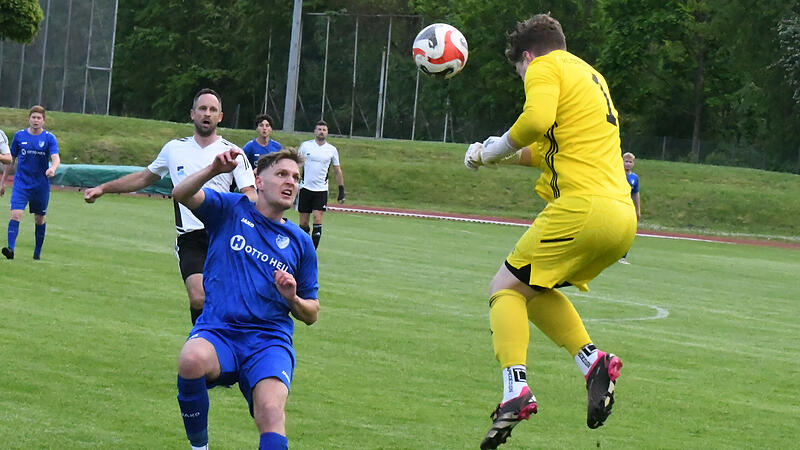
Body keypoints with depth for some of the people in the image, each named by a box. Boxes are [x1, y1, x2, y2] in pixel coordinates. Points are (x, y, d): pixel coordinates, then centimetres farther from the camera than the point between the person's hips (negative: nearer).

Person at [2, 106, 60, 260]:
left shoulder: (49, 138, -3)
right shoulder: (19, 136, 2)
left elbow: (56, 158, -15)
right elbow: (11, 159, 12)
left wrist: (53, 168, -38)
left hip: (41, 185, 0)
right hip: (21, 183, 0)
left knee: (40, 219, 9)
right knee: (15, 214, -17)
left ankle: (37, 252, 25)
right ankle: (10, 249, -25)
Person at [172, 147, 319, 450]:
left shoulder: (300, 243, 16)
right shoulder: (230, 210, 11)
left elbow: (311, 315, 21)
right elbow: (182, 194, -7)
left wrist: (293, 299, -2)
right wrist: (215, 169, -24)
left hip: (270, 340, 1)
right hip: (217, 331, -1)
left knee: (271, 411, -29)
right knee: (191, 359, -36)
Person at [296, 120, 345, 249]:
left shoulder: (332, 150, 4)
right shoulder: (305, 145, 1)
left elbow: (337, 171, 11)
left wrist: (341, 190, 7)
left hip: (321, 190, 0)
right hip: (305, 188, 0)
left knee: (318, 221, -12)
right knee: (303, 223, 2)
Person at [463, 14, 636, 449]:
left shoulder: (546, 67, 2)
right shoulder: (591, 76, 28)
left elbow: (537, 120, -20)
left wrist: (498, 148, -3)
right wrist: (496, 156, 36)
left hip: (581, 205, -8)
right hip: (623, 217, 8)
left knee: (505, 287, 0)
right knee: (533, 287, 22)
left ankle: (515, 387, -19)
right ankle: (592, 360, 4)